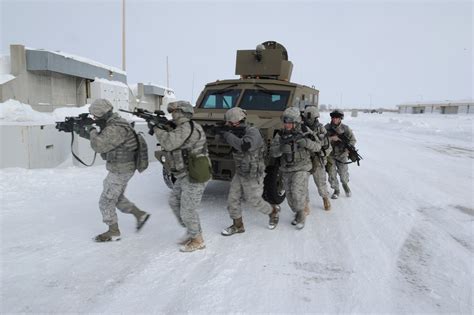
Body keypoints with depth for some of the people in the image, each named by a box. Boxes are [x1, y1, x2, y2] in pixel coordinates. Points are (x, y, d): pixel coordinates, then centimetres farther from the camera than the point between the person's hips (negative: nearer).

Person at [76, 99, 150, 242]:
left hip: (120, 170, -10)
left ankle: (113, 232, 18)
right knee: (117, 197, 24)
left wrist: (92, 131, -11)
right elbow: (102, 139, 18)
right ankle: (140, 214, 27)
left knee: (106, 202, 4)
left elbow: (98, 145, -29)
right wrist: (83, 133, 8)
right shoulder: (113, 124, 8)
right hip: (121, 168, 10)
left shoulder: (116, 128, -25)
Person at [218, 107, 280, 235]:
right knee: (233, 199, 7)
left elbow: (244, 145, -43)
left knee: (254, 201, 8)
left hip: (253, 176, -7)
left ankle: (273, 211, 36)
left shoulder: (253, 132, -26)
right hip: (239, 173, 7)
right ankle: (237, 226, 22)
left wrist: (227, 135, -34)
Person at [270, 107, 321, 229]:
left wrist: (306, 142, -30)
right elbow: (273, 152, -12)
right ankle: (298, 214, 34)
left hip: (301, 169, -4)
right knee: (290, 196, 10)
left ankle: (301, 217, 4)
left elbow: (317, 147, -11)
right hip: (286, 171, 4)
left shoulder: (303, 134, -8)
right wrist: (282, 148, -34)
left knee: (297, 193, -18)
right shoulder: (280, 135, -3)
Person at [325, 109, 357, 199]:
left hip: (342, 155, 0)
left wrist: (348, 149, -17)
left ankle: (345, 184, 41)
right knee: (332, 174, 2)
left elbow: (353, 140, -2)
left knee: (344, 174, 7)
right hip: (330, 155, 0)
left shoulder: (345, 128, -7)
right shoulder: (326, 128, -9)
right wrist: (331, 138, -29)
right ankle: (336, 190, 24)